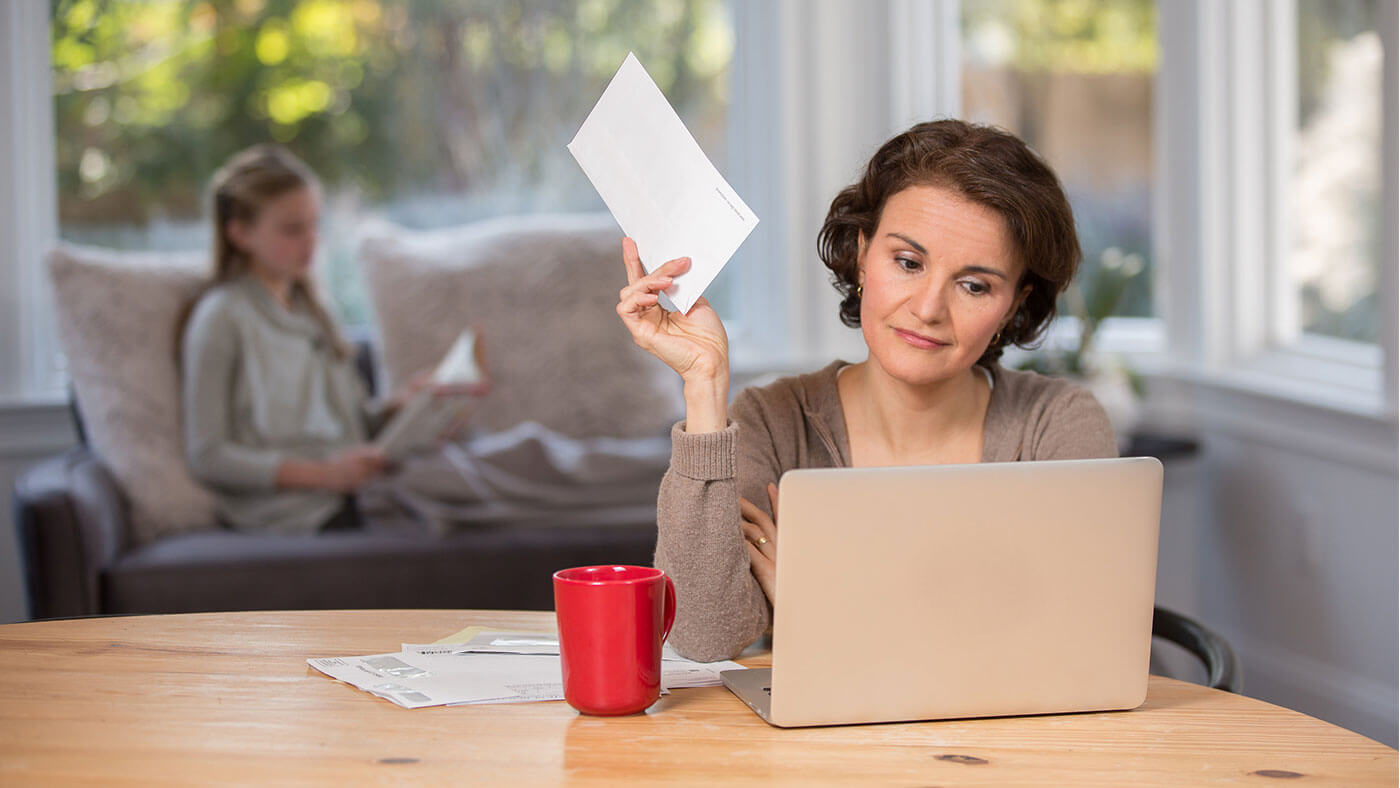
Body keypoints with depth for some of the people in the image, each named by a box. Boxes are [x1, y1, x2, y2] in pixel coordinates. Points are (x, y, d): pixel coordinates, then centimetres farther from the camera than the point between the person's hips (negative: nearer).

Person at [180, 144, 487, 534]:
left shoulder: (309, 310, 24)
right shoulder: (222, 318, 0)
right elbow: (206, 456, -6)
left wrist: (401, 401, 0)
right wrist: (322, 474, -14)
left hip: (348, 490, 7)